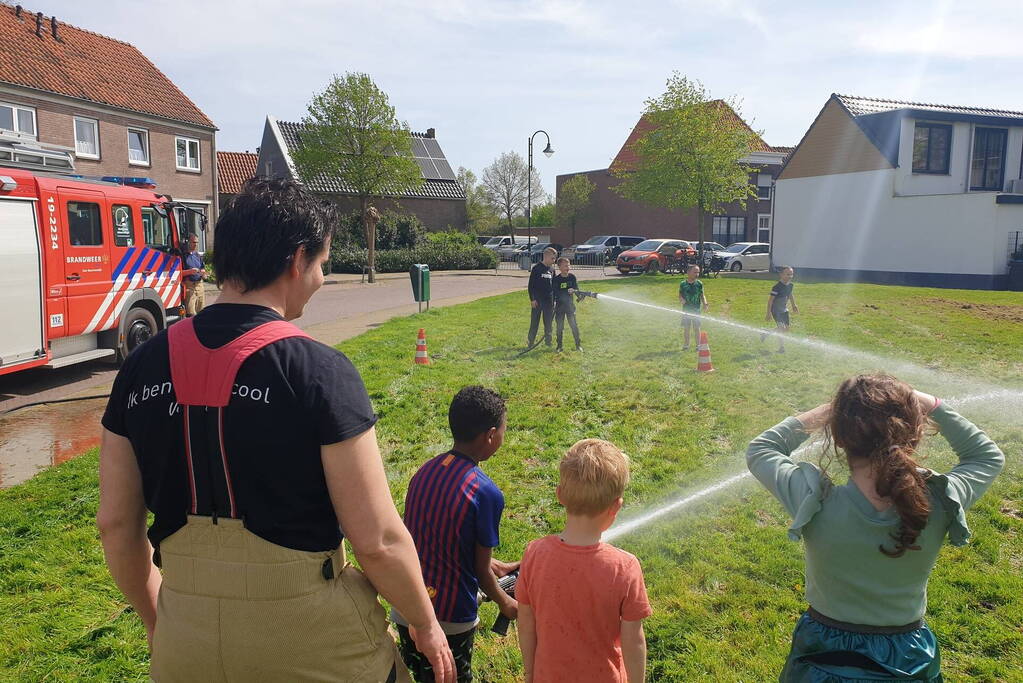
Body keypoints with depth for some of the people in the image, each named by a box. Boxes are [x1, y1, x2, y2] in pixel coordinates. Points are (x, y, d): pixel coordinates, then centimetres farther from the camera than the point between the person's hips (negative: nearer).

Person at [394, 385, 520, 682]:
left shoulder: (425, 470, -3)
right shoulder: (486, 493, -23)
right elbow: (481, 571, -11)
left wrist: (495, 565, 20)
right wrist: (504, 602, 9)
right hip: (450, 619, -5)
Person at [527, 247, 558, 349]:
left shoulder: (551, 270, 10)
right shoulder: (536, 269, -6)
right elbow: (531, 285, -7)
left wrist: (554, 300, 13)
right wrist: (532, 299, -11)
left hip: (549, 302, 5)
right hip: (537, 301, -5)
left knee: (548, 322, 9)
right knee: (534, 322, 1)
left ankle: (548, 341, 19)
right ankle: (530, 342, 9)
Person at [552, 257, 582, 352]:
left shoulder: (572, 277, 1)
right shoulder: (556, 279, -6)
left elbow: (577, 288, -1)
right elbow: (555, 292, -8)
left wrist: (573, 290, -22)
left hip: (570, 305, 1)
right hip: (559, 305, -1)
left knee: (574, 325, -2)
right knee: (559, 326, 5)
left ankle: (578, 345, 5)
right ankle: (559, 346, 16)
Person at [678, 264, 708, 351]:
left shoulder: (699, 284, -1)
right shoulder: (683, 284, -2)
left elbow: (702, 295, 5)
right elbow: (680, 295, 6)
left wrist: (705, 304, -11)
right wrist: (681, 299, -15)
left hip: (696, 309, -1)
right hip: (686, 309, 1)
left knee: (696, 328, 2)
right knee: (686, 328, 8)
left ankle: (698, 345, 11)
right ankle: (686, 345, 20)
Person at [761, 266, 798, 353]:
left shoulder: (790, 285, -1)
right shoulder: (777, 286, -23)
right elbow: (770, 300, -21)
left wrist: (794, 305, 20)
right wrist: (768, 314, -22)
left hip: (784, 310, 8)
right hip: (776, 310, -8)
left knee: (786, 328, 10)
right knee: (781, 328, -13)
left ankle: (766, 333, 29)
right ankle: (781, 348, 0)